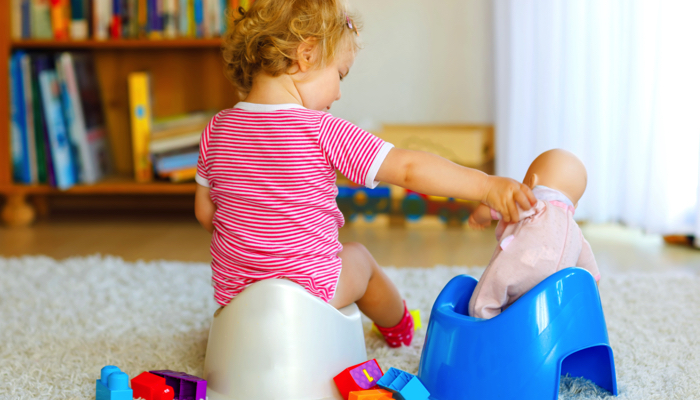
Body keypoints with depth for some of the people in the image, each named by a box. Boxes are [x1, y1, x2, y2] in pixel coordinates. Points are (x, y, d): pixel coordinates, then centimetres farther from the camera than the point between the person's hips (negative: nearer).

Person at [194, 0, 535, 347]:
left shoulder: (217, 130, -4)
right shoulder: (322, 131, -20)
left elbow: (205, 211, 6)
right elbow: (408, 168, -23)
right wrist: (486, 185, -19)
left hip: (231, 291, 4)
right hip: (306, 289, -4)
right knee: (357, 257, 27)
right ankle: (399, 326, 49)